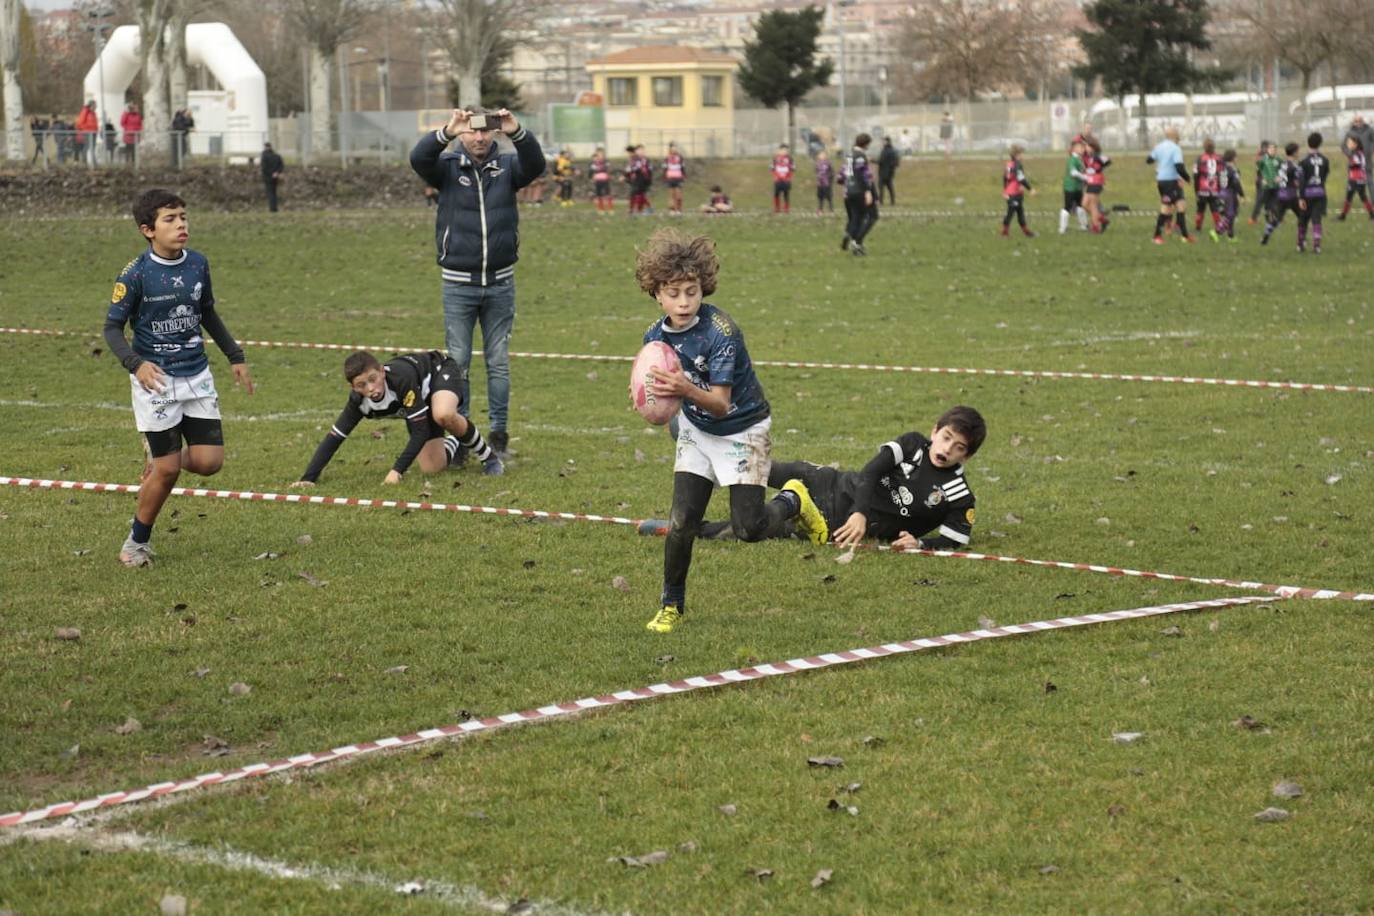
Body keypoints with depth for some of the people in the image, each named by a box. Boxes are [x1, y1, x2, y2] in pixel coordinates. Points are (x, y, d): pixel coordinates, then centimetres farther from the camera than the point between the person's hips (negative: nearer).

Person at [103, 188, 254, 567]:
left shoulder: (198, 263, 2)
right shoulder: (136, 274, -13)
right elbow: (112, 327, -9)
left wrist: (235, 356, 19)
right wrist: (135, 364, -26)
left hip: (197, 376, 5)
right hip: (156, 380, -5)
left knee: (208, 462, -3)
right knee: (167, 470, -5)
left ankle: (159, 454, 30)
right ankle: (137, 542, 17)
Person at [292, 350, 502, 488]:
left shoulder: (401, 379, -42)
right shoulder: (359, 400, -27)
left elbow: (420, 430, -38)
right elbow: (334, 437, -22)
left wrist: (397, 470, -43)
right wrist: (308, 478, -32)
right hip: (420, 394, 5)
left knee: (443, 415, -41)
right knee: (431, 468, -5)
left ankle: (488, 456, -14)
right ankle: (453, 444, 33)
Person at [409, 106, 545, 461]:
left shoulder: (507, 165, 2)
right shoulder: (448, 166, -1)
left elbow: (535, 165, -17)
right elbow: (418, 158, -21)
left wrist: (518, 133, -37)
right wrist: (446, 133, -41)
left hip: (500, 282, 1)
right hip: (458, 283, -1)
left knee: (498, 361, 8)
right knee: (458, 362, 2)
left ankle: (499, 429, 17)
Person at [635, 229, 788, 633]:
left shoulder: (721, 331, -27)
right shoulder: (656, 337, -9)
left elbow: (720, 404, -29)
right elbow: (662, 393, 1)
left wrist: (686, 390, -48)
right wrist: (655, 397, -23)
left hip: (742, 429, -4)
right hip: (696, 432, 4)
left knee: (747, 528, -9)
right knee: (681, 521, -7)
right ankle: (671, 604, 11)